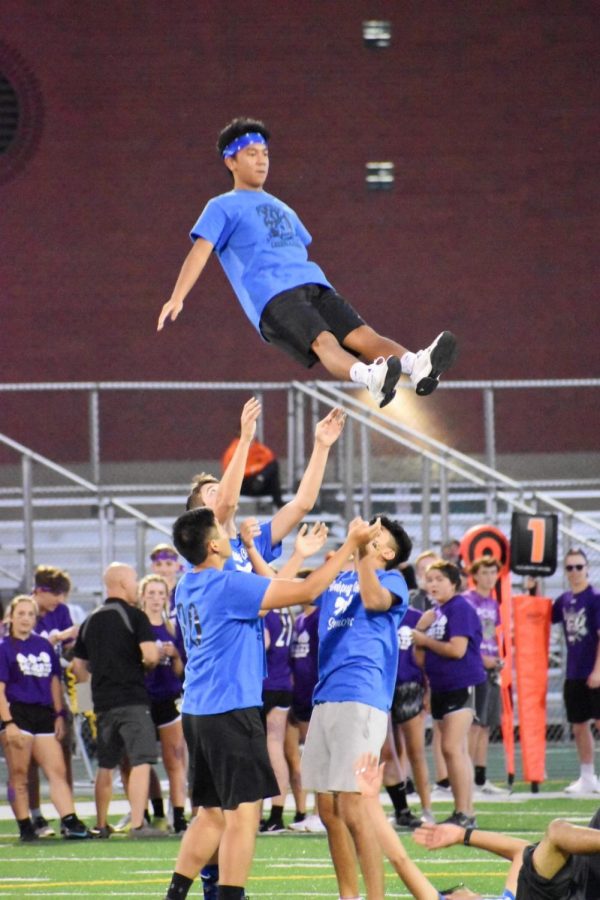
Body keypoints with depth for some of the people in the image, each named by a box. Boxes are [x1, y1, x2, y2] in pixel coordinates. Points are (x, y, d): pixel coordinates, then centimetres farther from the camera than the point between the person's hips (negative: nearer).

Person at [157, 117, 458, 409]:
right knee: (323, 341, -33)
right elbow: (201, 250, 2)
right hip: (271, 295, -6)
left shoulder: (282, 209, 34)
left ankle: (417, 366, -46)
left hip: (314, 284, 6)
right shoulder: (222, 207, 14)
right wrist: (177, 299, -11)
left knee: (362, 335, -22)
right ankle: (370, 377, -61)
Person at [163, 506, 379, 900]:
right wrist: (351, 545, -6)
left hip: (199, 709, 9)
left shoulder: (189, 586, 12)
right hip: (231, 709, -9)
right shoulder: (228, 585, -16)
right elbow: (306, 591, -14)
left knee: (212, 813, 15)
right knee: (243, 812, -6)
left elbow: (270, 592, 25)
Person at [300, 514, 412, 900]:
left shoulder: (391, 580, 2)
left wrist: (362, 552, -19)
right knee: (329, 811, 8)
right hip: (326, 699, 8)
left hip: (362, 701, -8)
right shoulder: (334, 579, 22)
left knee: (353, 812, -15)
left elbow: (375, 600, -20)